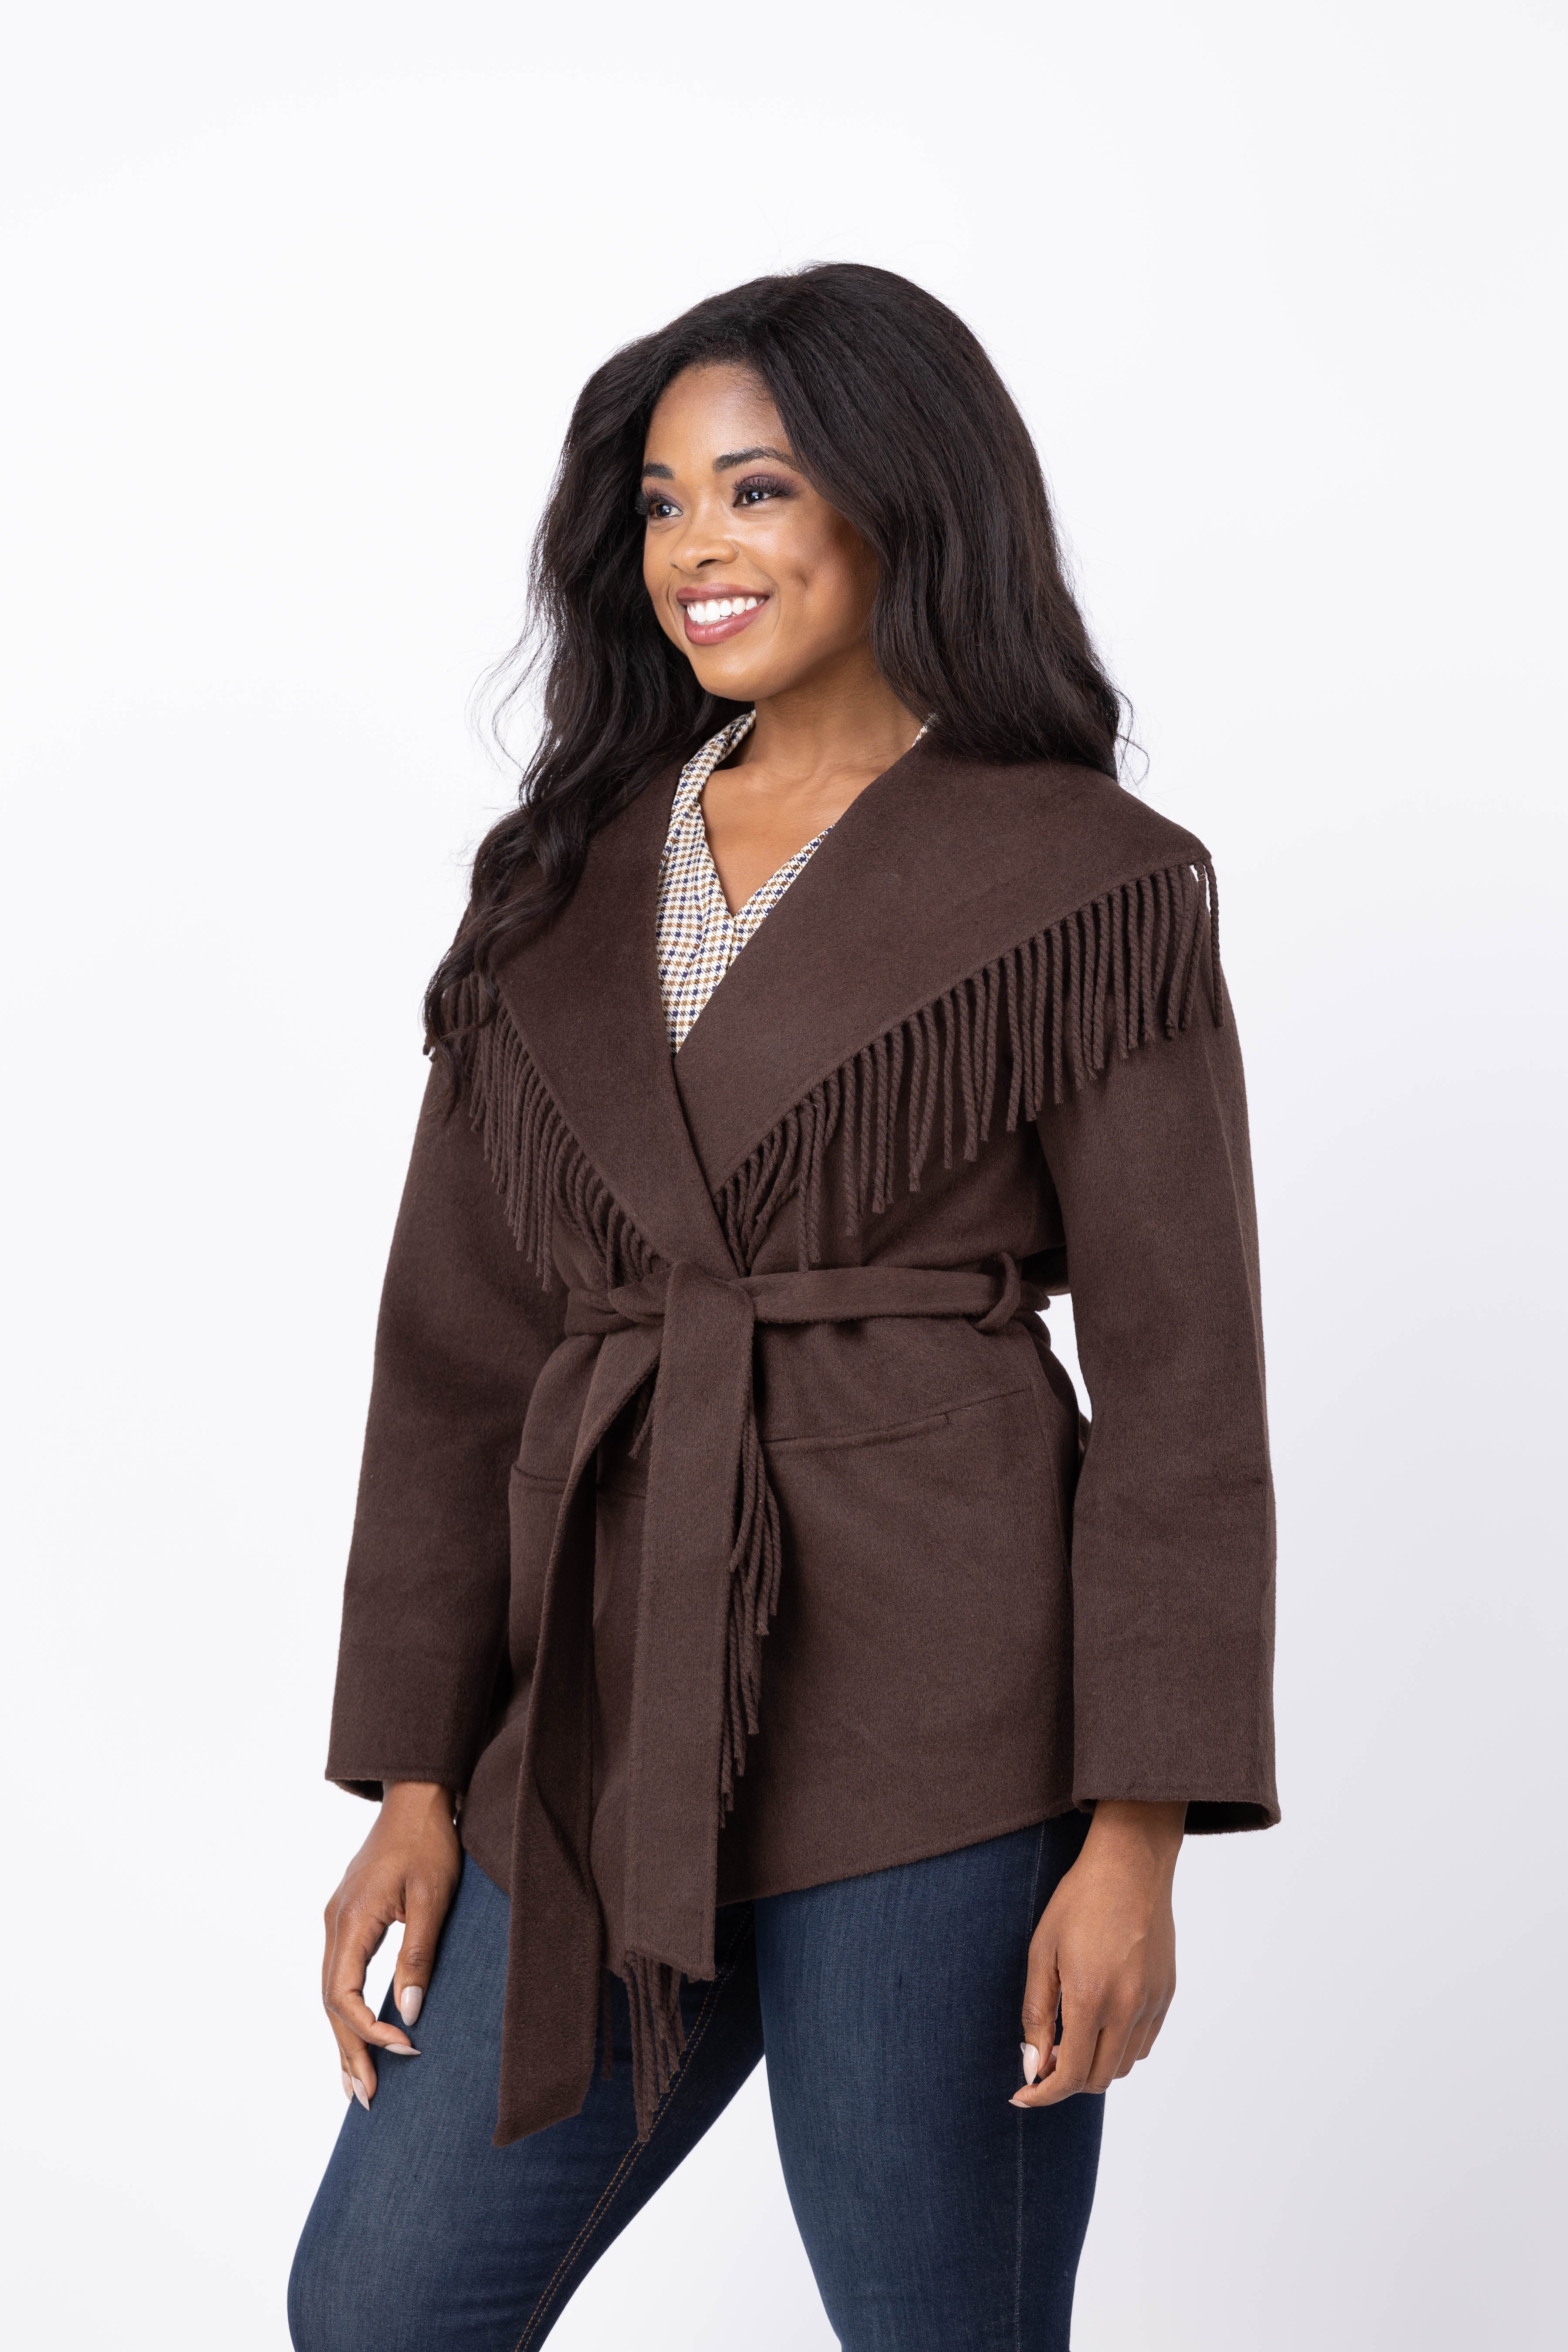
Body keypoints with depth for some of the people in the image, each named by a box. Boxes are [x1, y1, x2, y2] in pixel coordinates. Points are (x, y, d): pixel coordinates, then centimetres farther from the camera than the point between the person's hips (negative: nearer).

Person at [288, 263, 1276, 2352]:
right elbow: (457, 1335, 11)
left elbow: (1180, 1377, -5)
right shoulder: (566, 875, 12)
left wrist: (1137, 1829, -11)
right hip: (618, 1712, 6)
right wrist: (415, 1777, 7)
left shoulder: (1090, 883, -3)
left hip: (937, 1722, -5)